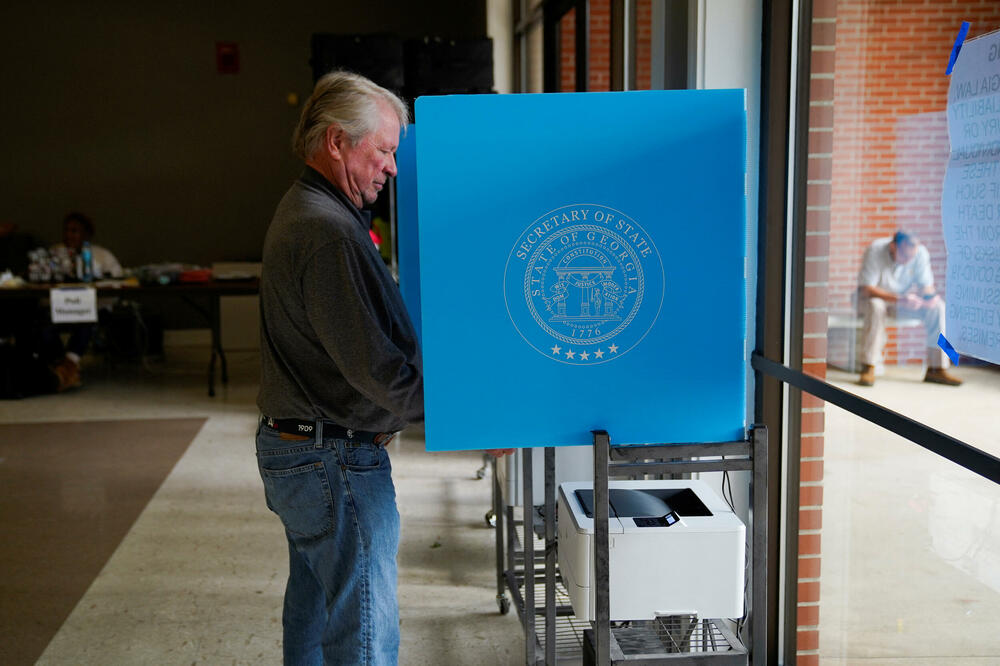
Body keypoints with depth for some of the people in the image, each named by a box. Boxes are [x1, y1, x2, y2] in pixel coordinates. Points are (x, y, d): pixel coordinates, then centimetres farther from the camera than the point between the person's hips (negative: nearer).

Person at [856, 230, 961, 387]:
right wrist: (899, 299, -42)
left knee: (938, 307, -19)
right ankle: (868, 368, -37)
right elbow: (867, 288, -30)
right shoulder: (875, 251, -26)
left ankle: (936, 369, -16)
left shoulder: (920, 252, -13)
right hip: (873, 297, -4)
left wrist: (931, 296, -32)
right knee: (876, 307, -39)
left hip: (905, 297, 4)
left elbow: (926, 284, -6)